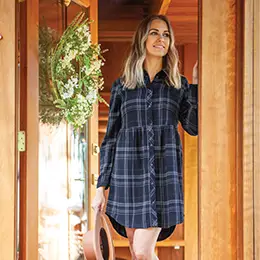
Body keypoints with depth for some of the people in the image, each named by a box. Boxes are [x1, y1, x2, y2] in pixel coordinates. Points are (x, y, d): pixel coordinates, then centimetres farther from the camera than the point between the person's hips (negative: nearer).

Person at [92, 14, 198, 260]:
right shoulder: (122, 85, 10)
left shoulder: (179, 85, 10)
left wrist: (196, 83, -6)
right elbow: (110, 139, 9)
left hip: (163, 174, -1)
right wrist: (101, 187, 4)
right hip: (129, 174, 1)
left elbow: (193, 126, -3)